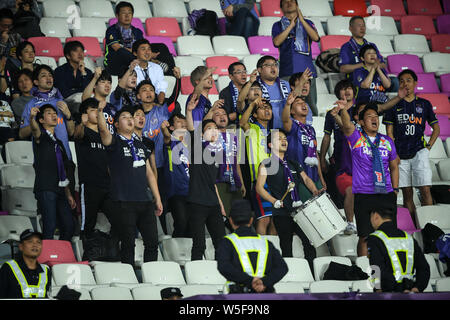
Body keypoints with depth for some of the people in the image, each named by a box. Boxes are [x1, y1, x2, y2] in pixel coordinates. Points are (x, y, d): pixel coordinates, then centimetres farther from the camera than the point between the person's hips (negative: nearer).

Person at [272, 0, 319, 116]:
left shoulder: (307, 23, 17)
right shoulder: (278, 25, 15)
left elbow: (316, 37, -2)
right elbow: (276, 42, -4)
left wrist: (301, 19, -6)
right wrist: (291, 26, -4)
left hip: (307, 71, 1)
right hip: (287, 72, -1)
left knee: (311, 104, -4)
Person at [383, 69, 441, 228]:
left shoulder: (424, 104, 10)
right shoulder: (394, 105, 9)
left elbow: (436, 128, 16)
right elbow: (389, 131, 7)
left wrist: (428, 147, 4)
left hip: (419, 152, -1)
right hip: (400, 155, 1)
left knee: (425, 190, -12)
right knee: (407, 194, 2)